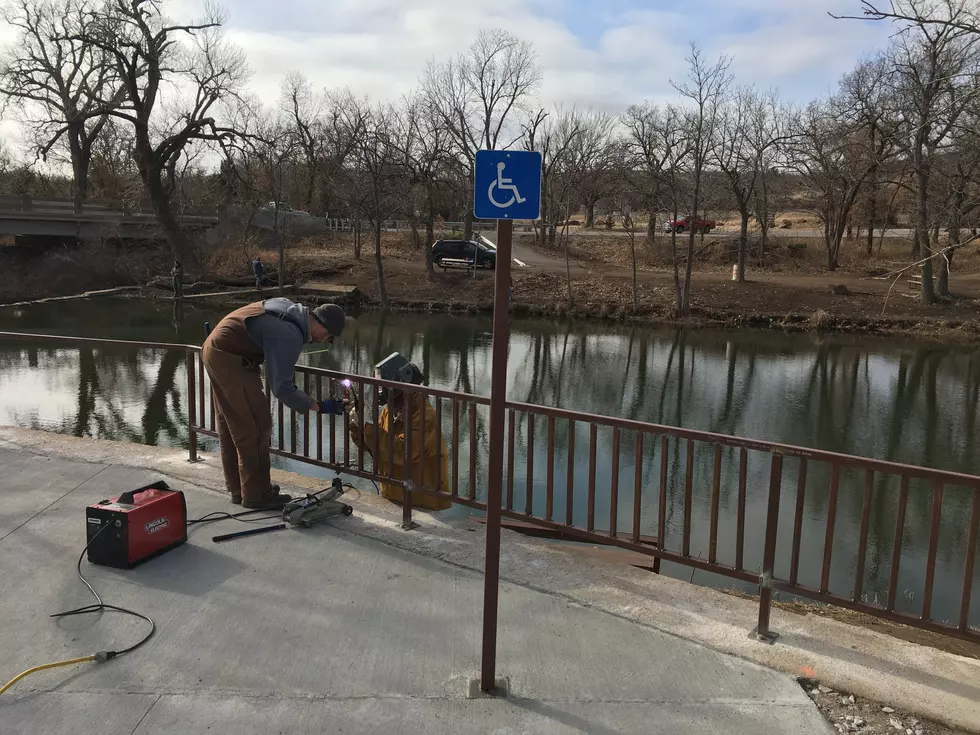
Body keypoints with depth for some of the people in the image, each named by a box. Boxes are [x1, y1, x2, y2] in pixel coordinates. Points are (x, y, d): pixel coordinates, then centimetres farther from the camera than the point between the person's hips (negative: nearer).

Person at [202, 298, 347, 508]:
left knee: (230, 424, 16)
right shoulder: (289, 336, -24)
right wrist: (320, 406, -15)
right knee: (255, 426, -4)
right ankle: (256, 494, 4)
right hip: (229, 359, -11)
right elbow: (281, 388, -22)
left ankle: (237, 489, 27)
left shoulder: (295, 310, 3)